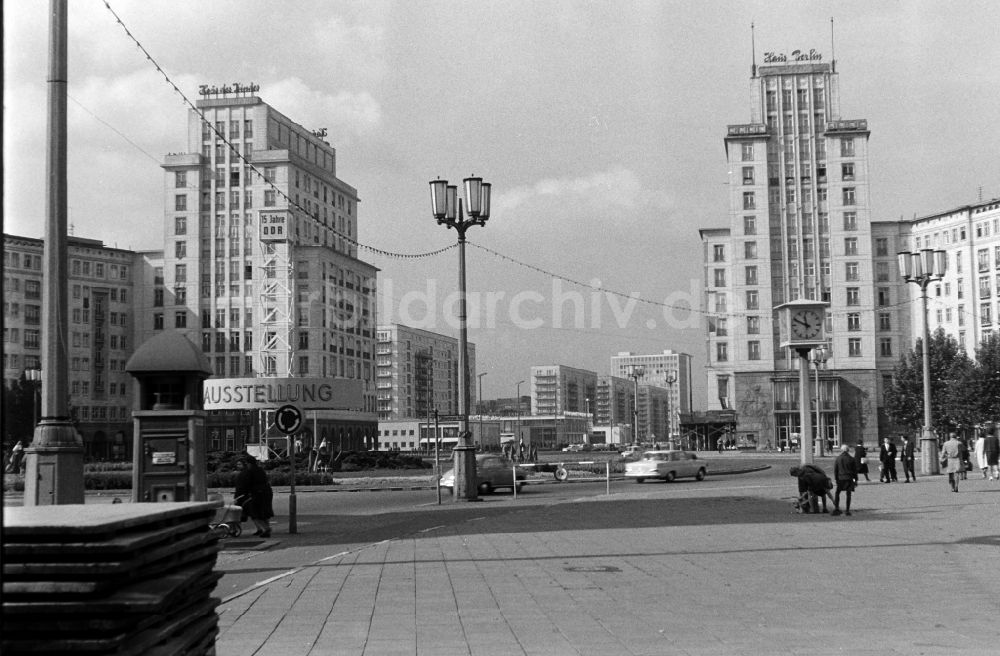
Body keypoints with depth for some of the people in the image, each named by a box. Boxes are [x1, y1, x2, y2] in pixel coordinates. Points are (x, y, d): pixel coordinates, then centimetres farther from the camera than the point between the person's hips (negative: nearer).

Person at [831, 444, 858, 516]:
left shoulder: (837, 458, 0)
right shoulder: (851, 459, 0)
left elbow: (835, 470, 1)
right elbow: (855, 470, 3)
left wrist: (836, 479, 7)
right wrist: (856, 479, 10)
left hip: (840, 478, 0)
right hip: (849, 478, 0)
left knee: (837, 493, 10)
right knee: (848, 494, 4)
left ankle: (836, 509, 2)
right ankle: (847, 510, 3)